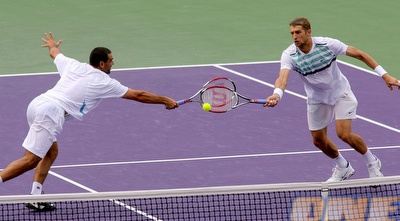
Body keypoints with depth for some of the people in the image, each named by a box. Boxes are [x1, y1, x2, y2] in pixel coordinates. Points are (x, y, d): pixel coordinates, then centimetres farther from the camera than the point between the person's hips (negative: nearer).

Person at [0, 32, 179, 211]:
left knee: (51, 152, 19)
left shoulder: (72, 65, 17)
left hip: (37, 103, 8)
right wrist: (165, 100, 21)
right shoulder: (104, 82, 3)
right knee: (30, 160, -10)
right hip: (51, 113, -8)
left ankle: (35, 196, 12)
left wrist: (52, 44, 65)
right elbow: (138, 95, 10)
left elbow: (54, 52, 40)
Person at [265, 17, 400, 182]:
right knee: (319, 140, 8)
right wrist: (277, 94, -64)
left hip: (341, 93, -3)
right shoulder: (289, 55, -23)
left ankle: (372, 163, 10)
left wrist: (384, 75, -15)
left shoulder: (327, 44, -24)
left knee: (344, 134, -16)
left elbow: (359, 54, -15)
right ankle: (342, 167, 36)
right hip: (317, 99, 3)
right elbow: (282, 77, -40)